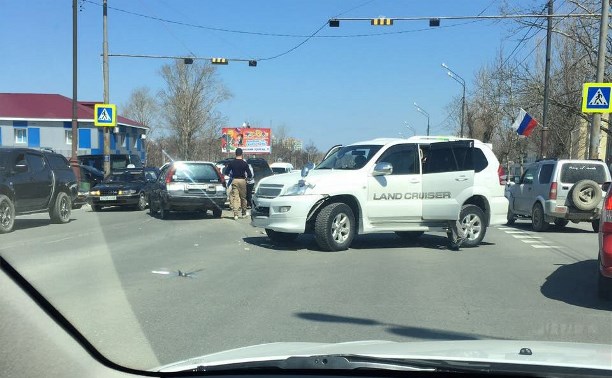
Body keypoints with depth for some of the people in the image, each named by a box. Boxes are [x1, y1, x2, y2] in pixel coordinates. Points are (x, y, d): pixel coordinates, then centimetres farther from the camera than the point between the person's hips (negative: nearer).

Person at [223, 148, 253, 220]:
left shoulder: (231, 163, -1)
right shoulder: (244, 163, -4)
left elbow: (226, 172, 2)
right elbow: (250, 174, -3)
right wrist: (247, 177, 18)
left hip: (234, 180, 0)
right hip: (242, 181, 0)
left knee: (235, 197, -1)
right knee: (243, 197, 12)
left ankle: (235, 214, -12)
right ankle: (244, 213, 24)